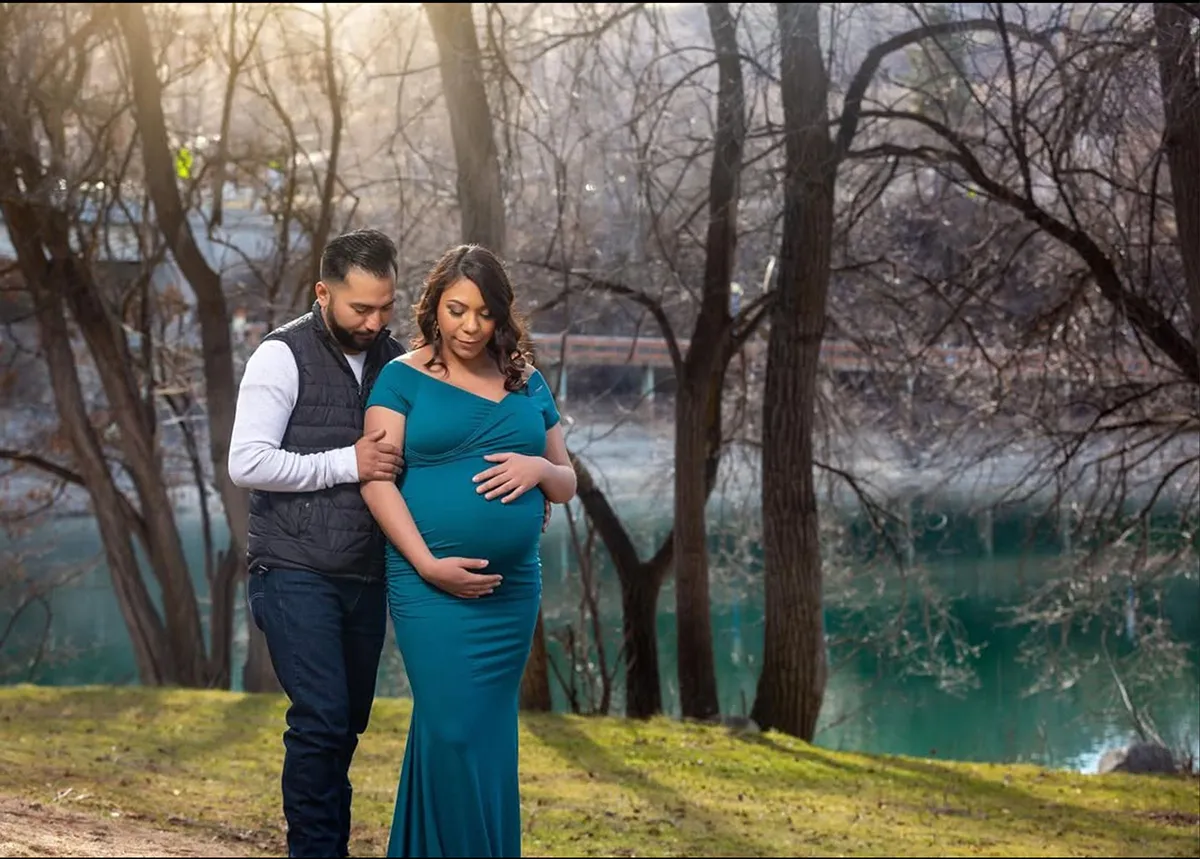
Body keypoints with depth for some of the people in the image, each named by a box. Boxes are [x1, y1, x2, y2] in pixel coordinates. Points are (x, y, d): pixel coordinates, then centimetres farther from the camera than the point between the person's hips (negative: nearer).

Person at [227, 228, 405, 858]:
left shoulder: (396, 359, 9)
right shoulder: (284, 356, -8)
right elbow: (247, 463, -16)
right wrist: (347, 463, -16)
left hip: (365, 575, 6)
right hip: (296, 574, -6)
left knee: (347, 723, 12)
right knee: (322, 718, -13)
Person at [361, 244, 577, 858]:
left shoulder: (528, 385, 12)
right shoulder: (404, 378, 0)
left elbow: (566, 483, 18)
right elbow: (376, 478, -8)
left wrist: (539, 468, -7)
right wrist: (427, 563, -17)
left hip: (514, 586, 4)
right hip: (433, 585, -4)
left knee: (491, 730, 9)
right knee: (452, 729, -9)